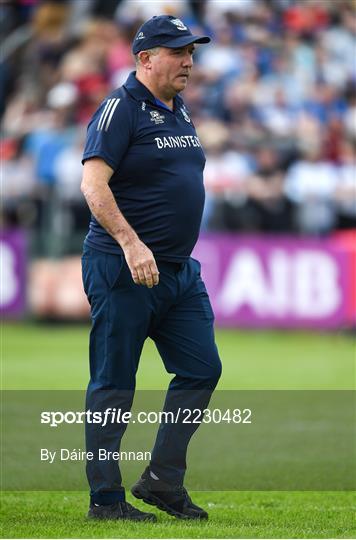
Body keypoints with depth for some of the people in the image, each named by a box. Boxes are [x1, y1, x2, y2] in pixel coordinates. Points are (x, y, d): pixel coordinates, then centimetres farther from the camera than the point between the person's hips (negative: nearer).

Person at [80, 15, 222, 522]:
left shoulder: (180, 114, 16)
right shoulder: (121, 109, -11)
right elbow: (93, 183, -20)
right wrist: (131, 244, -30)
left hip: (180, 271, 9)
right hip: (122, 270, -9)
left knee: (202, 370, 6)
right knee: (114, 384, -2)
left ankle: (163, 480, 14)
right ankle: (106, 497, 3)